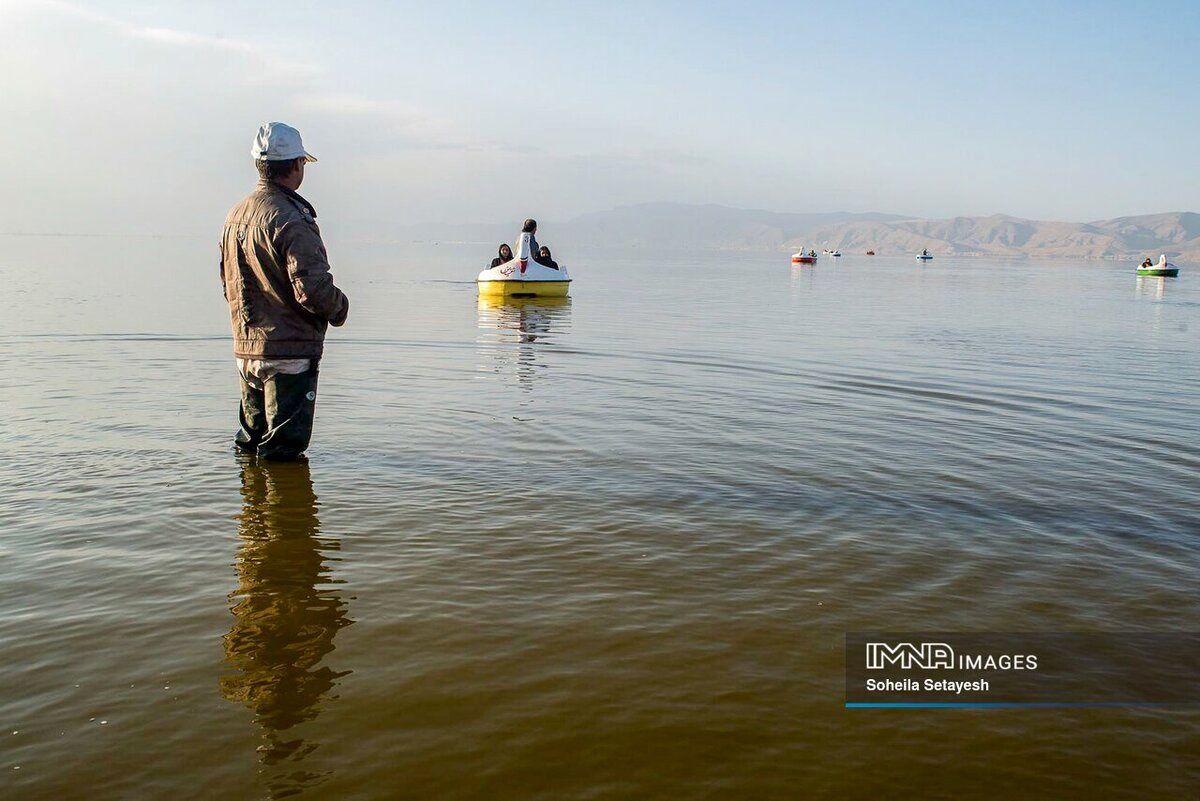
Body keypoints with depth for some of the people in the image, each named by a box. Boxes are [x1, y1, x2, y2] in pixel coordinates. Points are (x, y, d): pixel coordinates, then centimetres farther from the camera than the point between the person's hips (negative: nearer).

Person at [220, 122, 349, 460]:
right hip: (289, 352, -9)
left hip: (245, 349, 9)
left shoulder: (235, 215, 10)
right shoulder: (291, 220, -18)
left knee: (253, 438, 21)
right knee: (284, 449, 0)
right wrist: (340, 307, -4)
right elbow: (313, 289, -24)